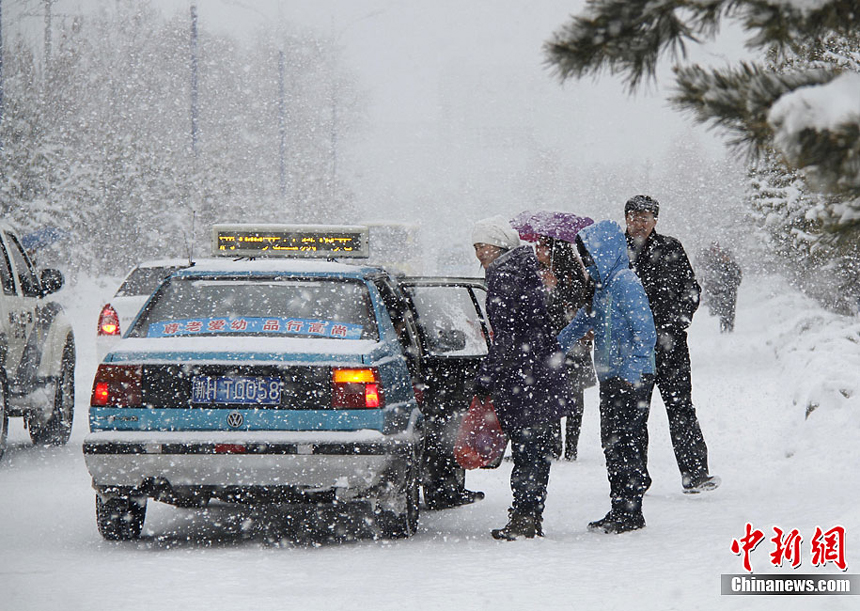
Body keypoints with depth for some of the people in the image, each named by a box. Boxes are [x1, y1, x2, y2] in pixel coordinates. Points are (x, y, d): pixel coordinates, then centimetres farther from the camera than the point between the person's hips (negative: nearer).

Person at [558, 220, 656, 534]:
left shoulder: (626, 282, -15)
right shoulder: (604, 284, 14)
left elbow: (645, 332, -20)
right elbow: (586, 319, 29)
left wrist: (632, 372, -24)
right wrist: (557, 346, 32)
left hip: (631, 379, -10)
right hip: (611, 377, 10)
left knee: (625, 443, -7)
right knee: (612, 443, 12)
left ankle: (630, 512, -2)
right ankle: (620, 510, 17)